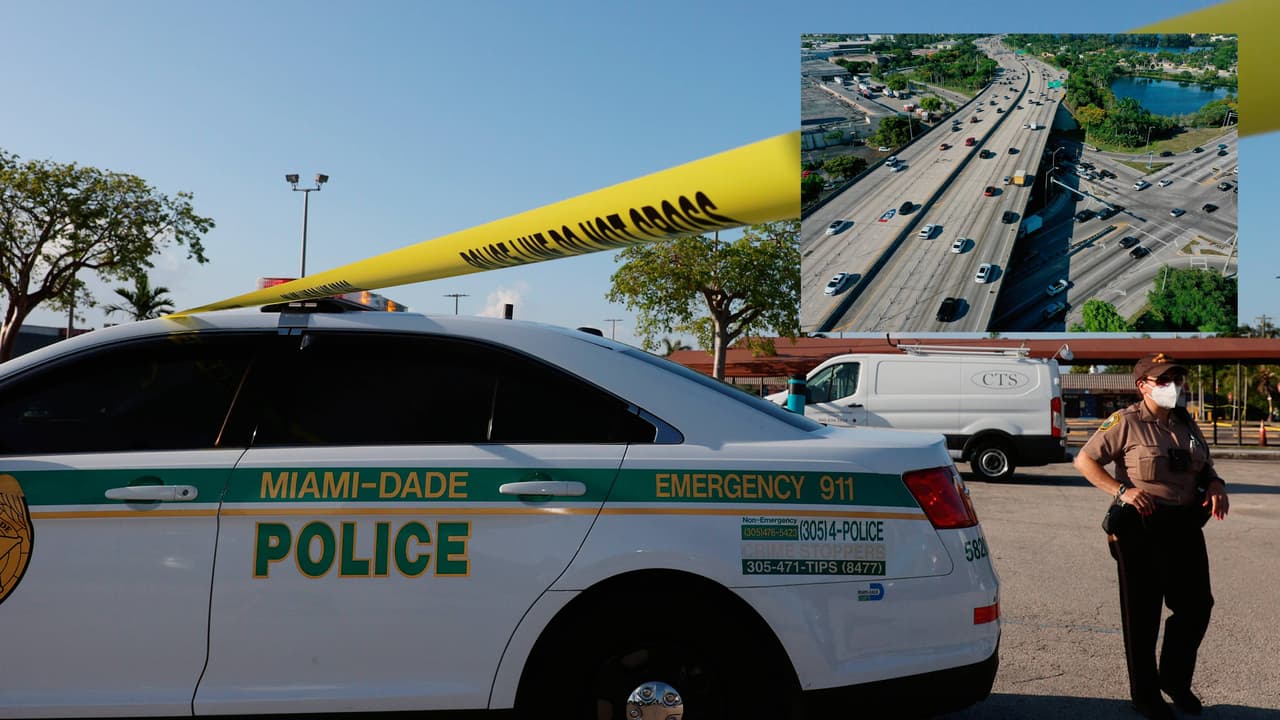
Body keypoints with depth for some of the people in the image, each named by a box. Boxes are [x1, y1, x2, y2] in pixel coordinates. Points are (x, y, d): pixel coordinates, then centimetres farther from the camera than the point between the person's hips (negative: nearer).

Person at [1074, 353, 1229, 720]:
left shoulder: (1187, 423, 12)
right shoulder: (1125, 423, -7)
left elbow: (1205, 466, 24)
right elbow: (1084, 460, -9)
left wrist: (1216, 484, 2)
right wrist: (1122, 490, -20)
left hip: (1185, 526, 6)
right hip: (1142, 528, -6)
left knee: (1196, 605, 10)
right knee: (1142, 614, 5)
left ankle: (1175, 679, 33)